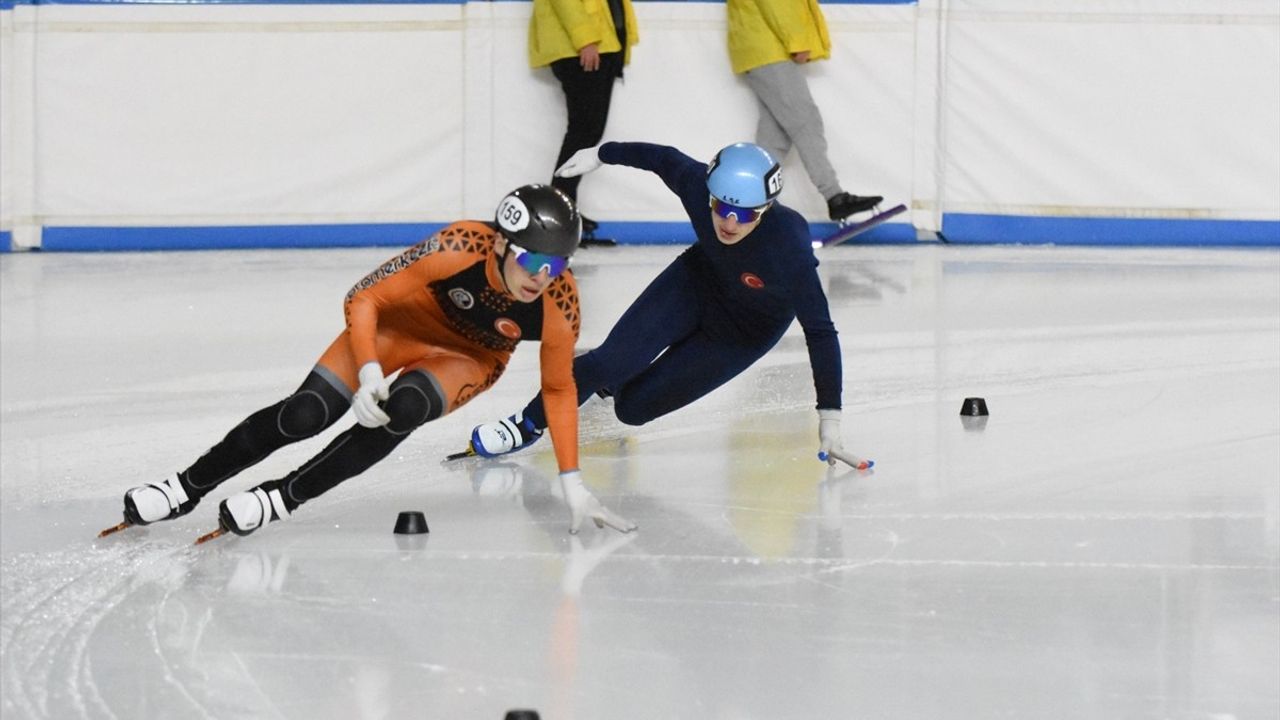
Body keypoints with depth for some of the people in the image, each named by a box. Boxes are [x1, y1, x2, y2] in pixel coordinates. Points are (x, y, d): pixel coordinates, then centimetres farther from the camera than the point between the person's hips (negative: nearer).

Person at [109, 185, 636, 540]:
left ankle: (281, 499, -16)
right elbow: (363, 300, -25)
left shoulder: (559, 303, -30)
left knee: (402, 410, -29)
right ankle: (187, 488, 3)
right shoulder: (461, 247, -36)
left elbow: (558, 389, -10)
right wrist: (369, 372, -37)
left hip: (469, 358, 1)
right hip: (405, 320, -1)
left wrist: (572, 483, -9)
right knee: (307, 413, -14)